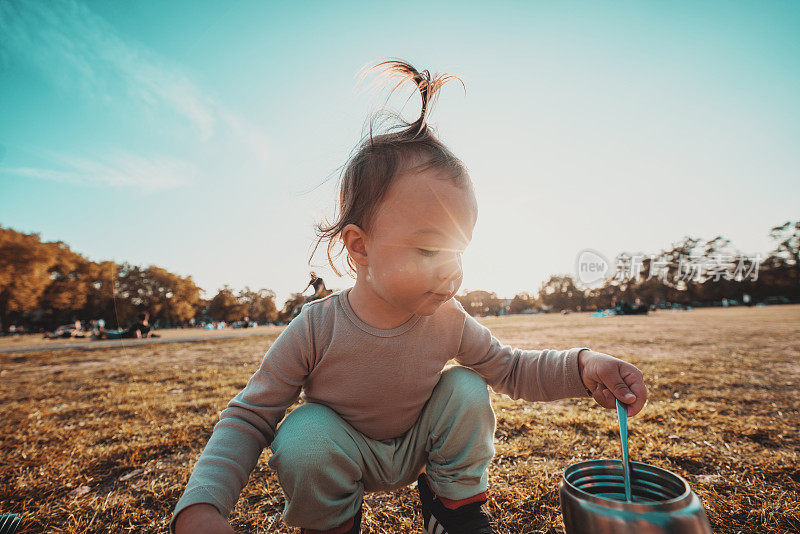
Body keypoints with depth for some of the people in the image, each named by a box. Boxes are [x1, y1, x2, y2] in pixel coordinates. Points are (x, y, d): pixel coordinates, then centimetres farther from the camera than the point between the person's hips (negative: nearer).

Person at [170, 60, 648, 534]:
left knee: (466, 390, -21)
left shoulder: (448, 323, -20)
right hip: (344, 456, -2)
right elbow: (250, 417, -19)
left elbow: (512, 369, -6)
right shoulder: (315, 331, -30)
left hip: (418, 447, 3)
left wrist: (582, 366, -24)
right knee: (303, 437, -33)